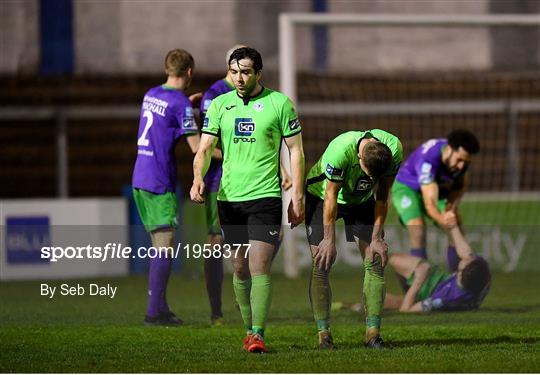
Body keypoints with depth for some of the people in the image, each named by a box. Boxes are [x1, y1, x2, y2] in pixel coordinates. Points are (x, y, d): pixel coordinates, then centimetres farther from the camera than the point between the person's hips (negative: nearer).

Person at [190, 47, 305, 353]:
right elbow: (205, 148, 4)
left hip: (265, 196, -4)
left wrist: (298, 197, -3)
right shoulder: (220, 105, 7)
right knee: (240, 268, 9)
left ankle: (258, 334, -16)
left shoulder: (279, 103, -1)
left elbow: (296, 150, 2)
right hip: (229, 198, 4)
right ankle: (249, 329, 21)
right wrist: (198, 178, -17)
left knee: (259, 267, -13)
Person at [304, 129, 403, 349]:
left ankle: (372, 333, -5)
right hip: (321, 197, -3)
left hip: (362, 200, 3)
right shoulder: (340, 150, -38)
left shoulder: (394, 150, -27)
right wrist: (329, 240, -19)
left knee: (375, 261, -8)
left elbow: (382, 197, -13)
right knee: (321, 264, -11)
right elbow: (330, 196, -26)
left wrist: (376, 238, -11)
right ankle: (324, 334, -6)